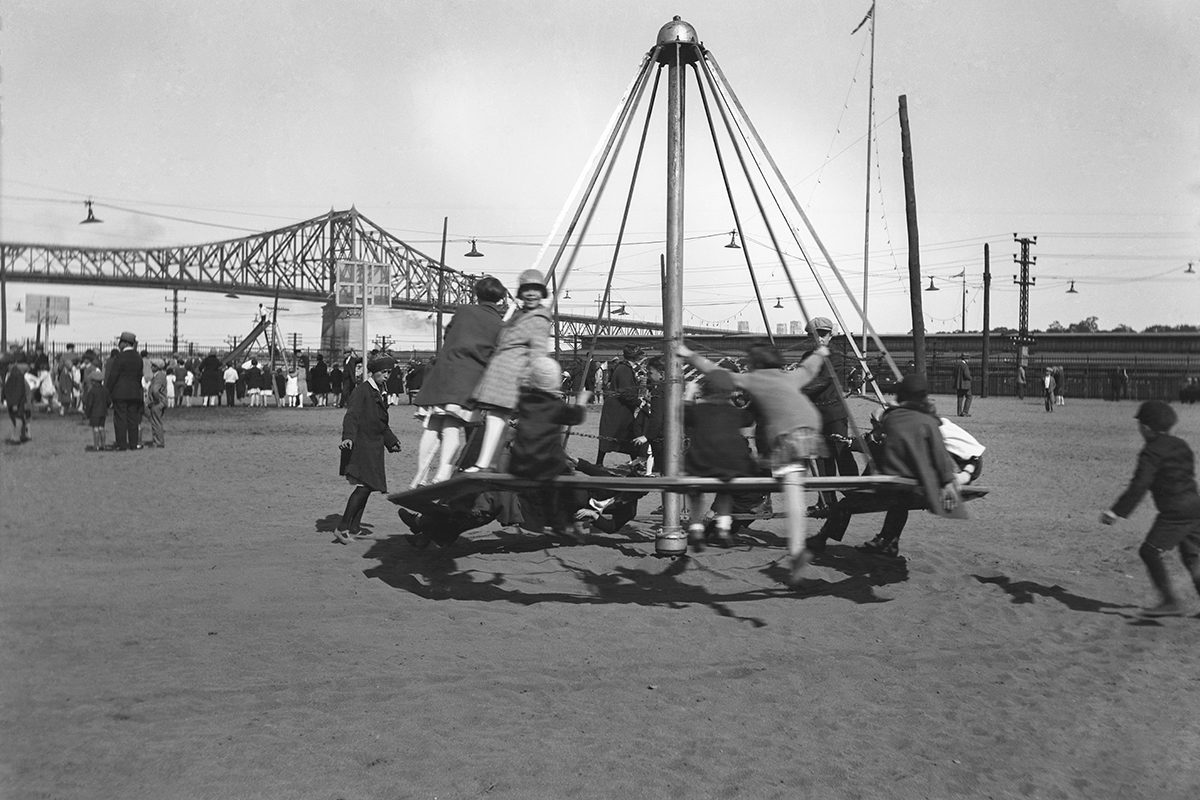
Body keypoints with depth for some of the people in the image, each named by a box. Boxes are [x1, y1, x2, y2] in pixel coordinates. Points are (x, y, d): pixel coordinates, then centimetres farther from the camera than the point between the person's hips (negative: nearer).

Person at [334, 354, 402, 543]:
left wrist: (392, 441, 34)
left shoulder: (378, 393, 19)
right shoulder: (362, 390, -10)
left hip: (373, 447, 9)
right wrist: (348, 437, -35)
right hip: (360, 445, -9)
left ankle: (354, 528, 16)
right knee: (364, 486, -15)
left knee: (367, 487, 10)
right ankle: (342, 527, -13)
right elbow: (351, 416, -21)